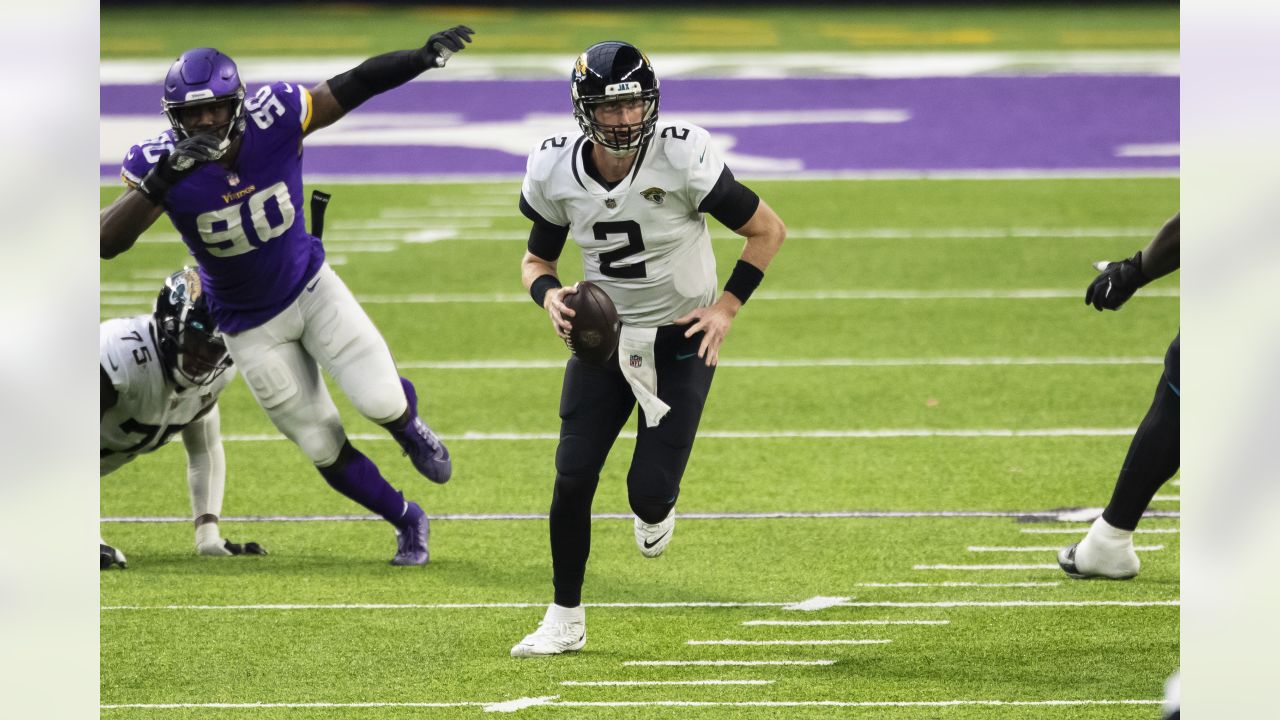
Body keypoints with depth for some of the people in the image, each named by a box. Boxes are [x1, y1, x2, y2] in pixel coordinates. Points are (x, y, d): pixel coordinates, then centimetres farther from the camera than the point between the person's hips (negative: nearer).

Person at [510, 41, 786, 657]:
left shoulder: (681, 161, -21)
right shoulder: (557, 173, -10)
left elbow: (767, 230, -9)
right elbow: (536, 260, 7)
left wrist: (726, 307, -15)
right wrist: (550, 296, -16)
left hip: (679, 340, -3)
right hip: (601, 335, 3)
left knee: (649, 490, -8)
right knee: (573, 477, -7)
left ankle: (656, 509, 32)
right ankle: (565, 620, 8)